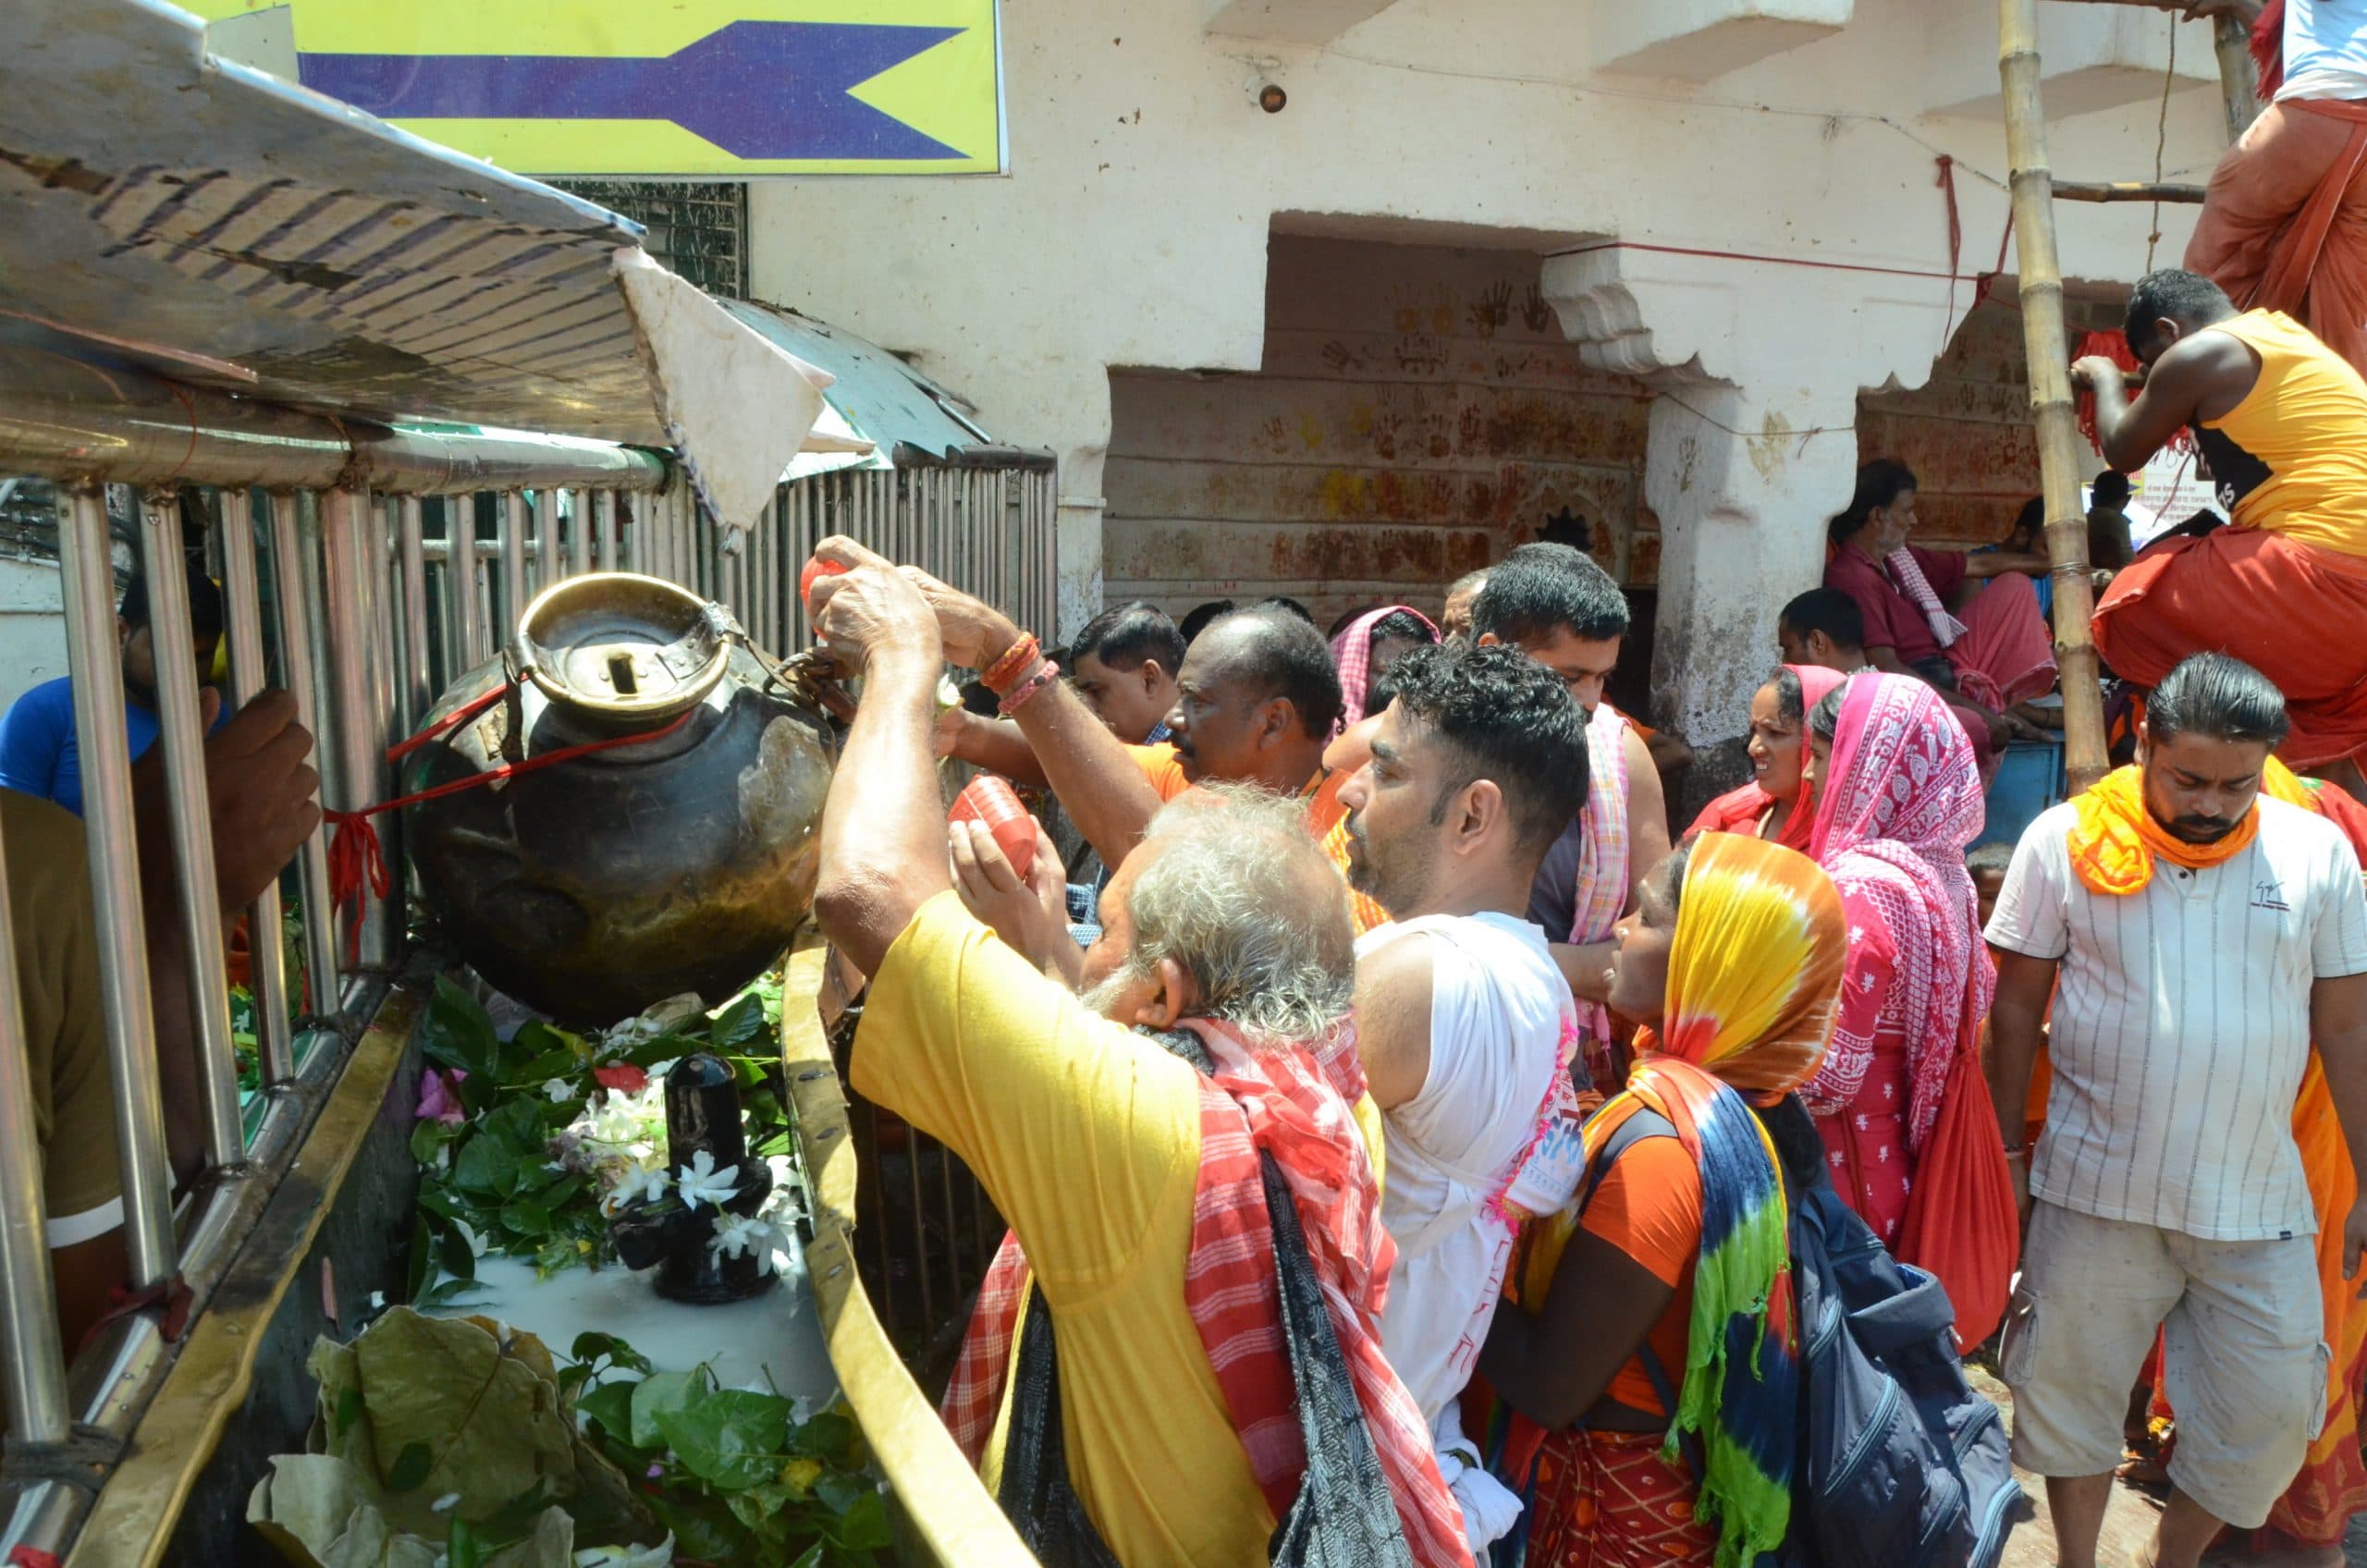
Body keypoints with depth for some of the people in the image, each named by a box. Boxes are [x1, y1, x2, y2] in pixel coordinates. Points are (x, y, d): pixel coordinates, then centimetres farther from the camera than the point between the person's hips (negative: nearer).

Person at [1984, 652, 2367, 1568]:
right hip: (2095, 1192, -2)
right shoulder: (2065, 842, -8)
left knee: (2272, 1414, 10)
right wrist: (1999, 1157, 0)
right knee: (2074, 1390, 10)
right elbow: (2016, 1009, -1)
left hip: (2258, 1201, 2)